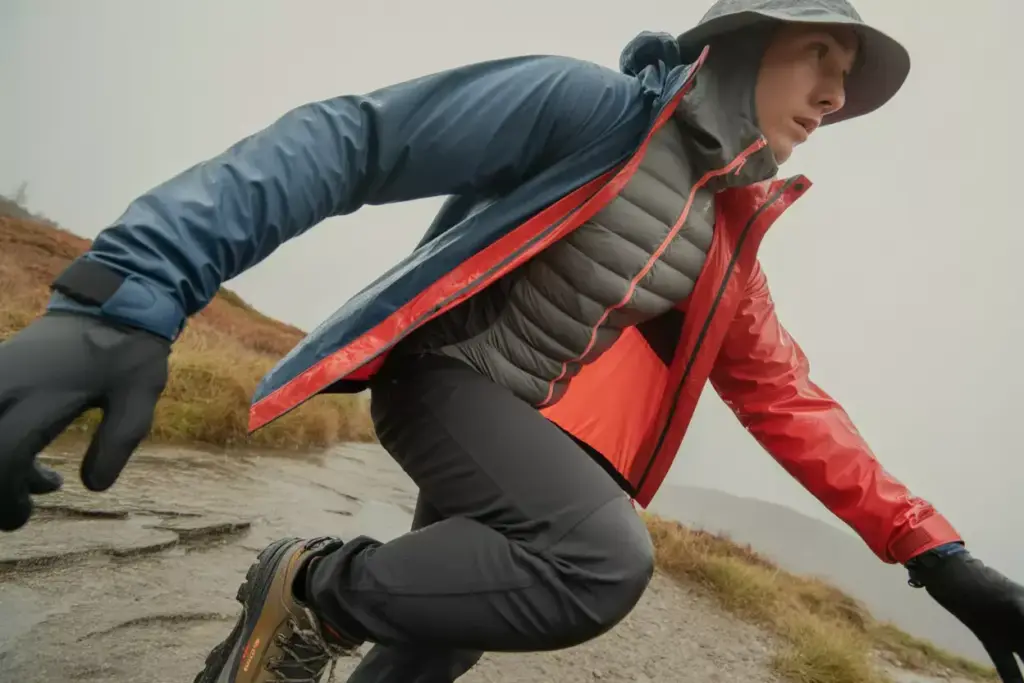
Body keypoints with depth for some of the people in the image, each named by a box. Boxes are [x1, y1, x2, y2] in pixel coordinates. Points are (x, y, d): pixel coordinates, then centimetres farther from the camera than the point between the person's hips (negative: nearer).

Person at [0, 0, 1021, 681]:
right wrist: (130, 298, -33)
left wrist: (933, 552, 6)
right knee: (605, 559, -31)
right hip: (445, 379, -7)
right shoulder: (594, 106, -13)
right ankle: (309, 587, -6)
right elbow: (350, 138, -21)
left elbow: (788, 402, 11)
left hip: (532, 431, 8)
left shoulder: (729, 241, 10)